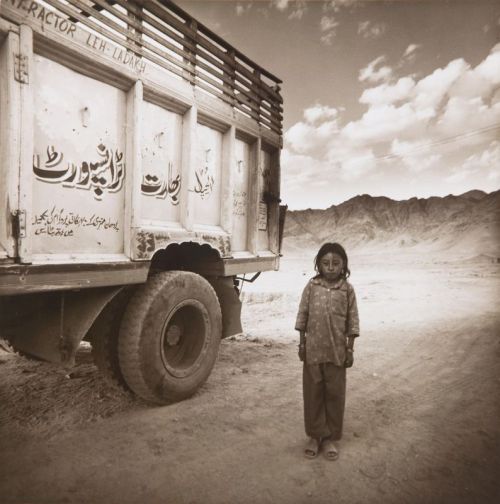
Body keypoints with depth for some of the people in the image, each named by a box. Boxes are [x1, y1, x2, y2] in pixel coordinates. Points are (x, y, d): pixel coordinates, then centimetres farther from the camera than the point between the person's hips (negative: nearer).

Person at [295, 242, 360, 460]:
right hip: (313, 349, 1)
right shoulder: (311, 286, -3)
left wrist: (350, 349, -1)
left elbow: (352, 321, 0)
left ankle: (330, 438, 27)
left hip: (337, 351, 0)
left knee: (335, 394, 10)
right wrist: (302, 344, 0)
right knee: (313, 393, 10)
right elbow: (302, 315, 1)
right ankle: (314, 436, 27)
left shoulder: (347, 289, -4)